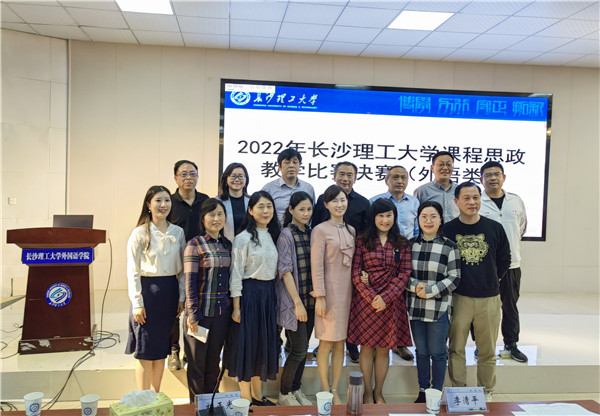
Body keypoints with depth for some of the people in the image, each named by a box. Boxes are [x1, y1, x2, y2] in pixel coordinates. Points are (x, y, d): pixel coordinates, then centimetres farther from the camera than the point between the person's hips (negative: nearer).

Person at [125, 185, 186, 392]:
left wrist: (182, 297, 6)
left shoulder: (178, 232, 6)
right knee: (145, 352, 1)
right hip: (147, 290, -4)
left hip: (170, 292, 4)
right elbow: (133, 271, -6)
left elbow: (182, 269, 10)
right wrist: (137, 303, -10)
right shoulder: (140, 233, -5)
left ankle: (157, 397, 26)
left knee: (161, 351, 13)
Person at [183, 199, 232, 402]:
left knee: (214, 360, 16)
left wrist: (233, 307, 10)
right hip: (201, 311, -5)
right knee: (197, 362, 8)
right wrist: (192, 314, -14)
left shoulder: (227, 244, 8)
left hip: (222, 311, 5)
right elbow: (189, 281, -11)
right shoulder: (194, 244, -8)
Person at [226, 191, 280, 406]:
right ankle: (245, 398, 17)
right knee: (246, 343, 2)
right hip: (249, 294, -7)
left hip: (268, 294, 7)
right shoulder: (243, 238, -11)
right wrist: (236, 307, -14)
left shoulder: (272, 235, 10)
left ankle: (258, 395, 28)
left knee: (264, 343, 13)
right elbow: (236, 275, -12)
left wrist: (272, 294, 12)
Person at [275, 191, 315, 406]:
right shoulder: (286, 235, -10)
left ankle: (296, 389, 27)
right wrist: (297, 302, -16)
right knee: (299, 350, -2)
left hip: (310, 299, 6)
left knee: (302, 348, 12)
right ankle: (284, 394, 16)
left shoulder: (311, 233, 9)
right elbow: (285, 271, -13)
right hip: (293, 300, -6)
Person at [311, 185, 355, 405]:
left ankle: (335, 391, 20)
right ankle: (325, 391, 16)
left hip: (348, 292, 6)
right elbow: (316, 266, -11)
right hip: (330, 292, -5)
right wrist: (320, 296, -14)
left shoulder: (351, 230, 11)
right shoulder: (320, 230, -7)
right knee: (326, 344, 2)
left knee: (341, 344, 10)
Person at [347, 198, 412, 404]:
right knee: (367, 347, 7)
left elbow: (404, 273, -1)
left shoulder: (402, 243, 5)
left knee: (384, 348, 10)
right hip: (365, 300, -1)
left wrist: (385, 298, -12)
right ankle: (368, 392, 22)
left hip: (391, 301, 2)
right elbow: (356, 273, -4)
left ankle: (378, 392, 26)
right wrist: (371, 297, -14)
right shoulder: (362, 241, 0)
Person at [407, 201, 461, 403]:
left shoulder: (450, 246, -4)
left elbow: (454, 278, -6)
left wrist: (430, 290, -15)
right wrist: (415, 286, -12)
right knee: (421, 352, 14)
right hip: (416, 307, 3)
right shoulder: (411, 244, 6)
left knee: (437, 353, 6)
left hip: (439, 308, -3)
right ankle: (422, 392, 28)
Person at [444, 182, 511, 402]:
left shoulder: (495, 228, 1)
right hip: (458, 298, -1)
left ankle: (486, 392, 27)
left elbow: (505, 260, 12)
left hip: (489, 298, 1)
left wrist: (491, 280, 10)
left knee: (487, 351, 10)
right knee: (456, 349, 6)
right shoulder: (447, 230, -3)